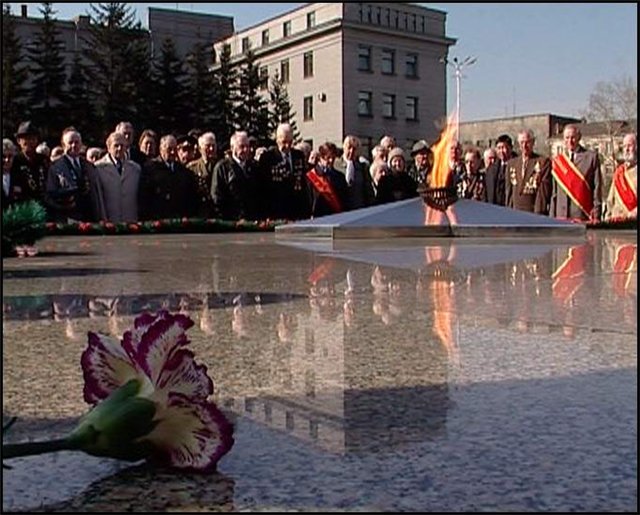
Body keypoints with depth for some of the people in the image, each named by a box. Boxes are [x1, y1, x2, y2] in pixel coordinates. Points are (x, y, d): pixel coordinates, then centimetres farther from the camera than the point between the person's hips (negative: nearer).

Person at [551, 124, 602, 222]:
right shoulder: (557, 160, 14)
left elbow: (597, 187, 1)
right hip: (561, 215, 3)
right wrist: (552, 217, 6)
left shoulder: (591, 156, 4)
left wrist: (596, 215, -5)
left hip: (583, 215, -3)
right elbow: (554, 192, 13)